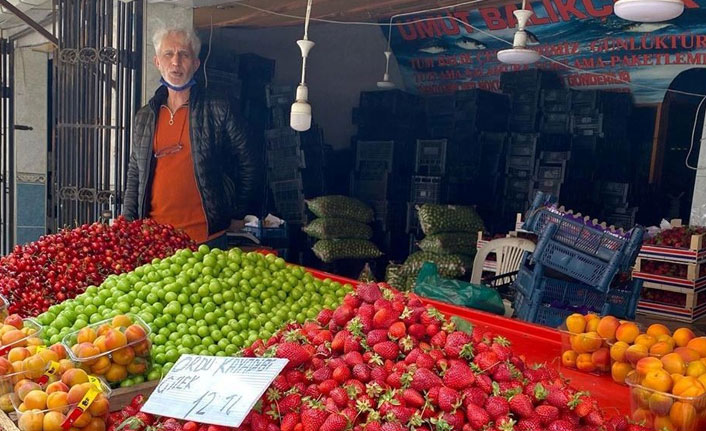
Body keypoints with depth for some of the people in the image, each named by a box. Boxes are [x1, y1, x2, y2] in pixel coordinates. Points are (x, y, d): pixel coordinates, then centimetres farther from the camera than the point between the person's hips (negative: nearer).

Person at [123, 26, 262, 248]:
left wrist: (237, 212, 4)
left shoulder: (217, 109, -2)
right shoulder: (144, 117, 11)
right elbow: (134, 176, 17)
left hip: (206, 237, -3)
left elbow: (250, 163, 3)